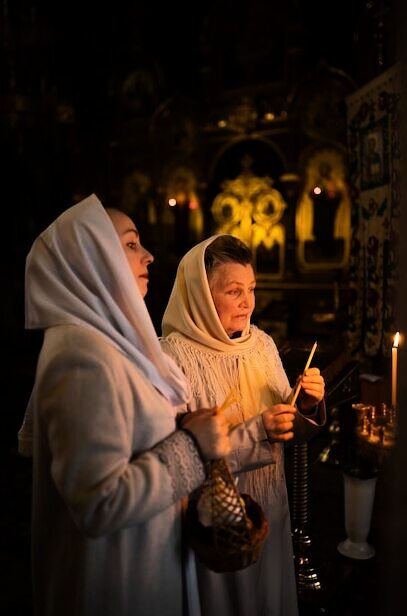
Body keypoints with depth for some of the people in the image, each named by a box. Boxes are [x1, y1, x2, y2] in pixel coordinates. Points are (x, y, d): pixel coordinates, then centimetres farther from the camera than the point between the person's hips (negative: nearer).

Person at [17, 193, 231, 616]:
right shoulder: (86, 356, -30)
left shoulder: (86, 337, 2)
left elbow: (32, 439, 10)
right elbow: (100, 505, -31)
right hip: (119, 579, -9)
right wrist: (191, 446, -24)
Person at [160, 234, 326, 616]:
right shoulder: (174, 355, -21)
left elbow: (287, 432, 5)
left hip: (270, 507, 5)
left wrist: (307, 406, -14)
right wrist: (256, 432, -27)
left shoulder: (262, 344, -3)